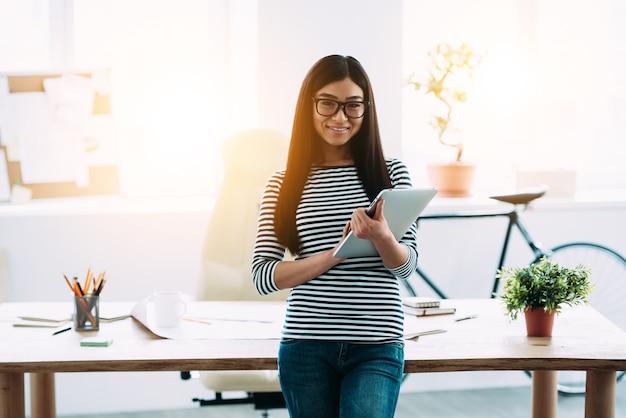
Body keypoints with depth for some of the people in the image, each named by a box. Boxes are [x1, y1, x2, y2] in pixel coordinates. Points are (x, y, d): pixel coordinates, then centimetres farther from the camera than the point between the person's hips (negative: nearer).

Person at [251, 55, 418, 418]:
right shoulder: (283, 184, 5)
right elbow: (262, 276, -1)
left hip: (376, 349, -1)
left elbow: (407, 265, 2)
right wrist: (334, 254, -14)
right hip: (306, 347, 1)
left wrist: (381, 236, -20)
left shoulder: (391, 174, 6)